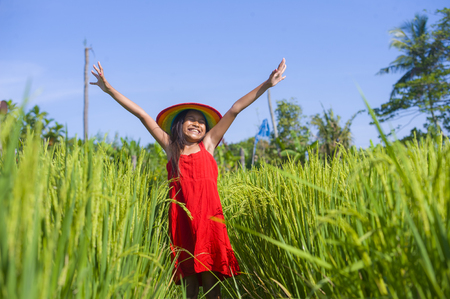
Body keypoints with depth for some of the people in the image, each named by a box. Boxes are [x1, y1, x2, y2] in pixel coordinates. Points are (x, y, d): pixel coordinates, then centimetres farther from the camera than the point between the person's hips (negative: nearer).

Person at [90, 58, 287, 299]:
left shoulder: (207, 144, 12)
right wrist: (110, 89, 14)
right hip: (181, 217, 1)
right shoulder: (170, 146, 13)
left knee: (210, 276, -2)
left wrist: (267, 84, 12)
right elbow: (141, 114, 12)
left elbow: (235, 109, 10)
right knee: (188, 278, 4)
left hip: (208, 215, -1)